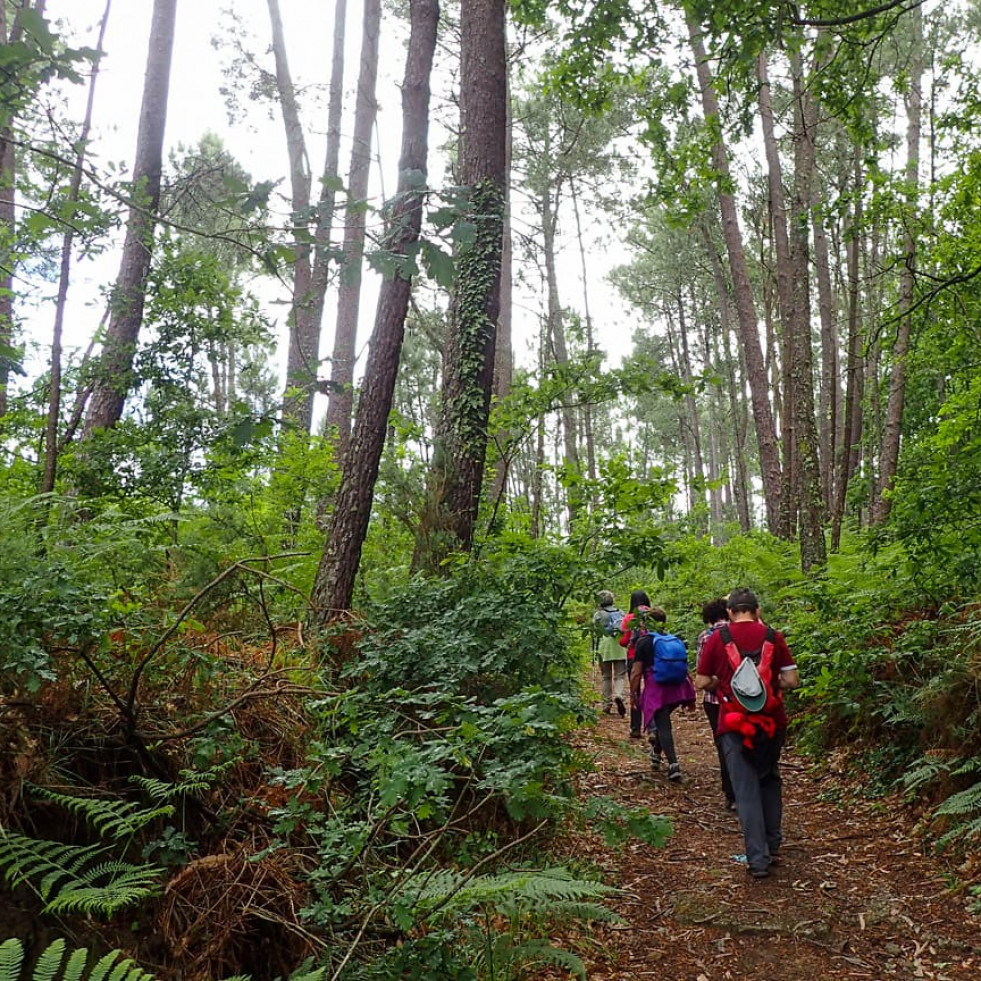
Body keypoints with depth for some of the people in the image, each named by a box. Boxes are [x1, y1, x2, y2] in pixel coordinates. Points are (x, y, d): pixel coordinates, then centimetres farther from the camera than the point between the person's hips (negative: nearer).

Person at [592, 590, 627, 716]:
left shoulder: (598, 615, 2)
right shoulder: (620, 613, 13)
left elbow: (595, 632, 0)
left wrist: (594, 649, 10)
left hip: (604, 646, -1)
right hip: (620, 646, 2)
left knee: (606, 676, 9)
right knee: (620, 675, 2)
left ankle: (607, 704, 11)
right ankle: (618, 695, -25)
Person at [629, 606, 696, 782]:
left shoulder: (643, 642, -3)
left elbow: (636, 672, -7)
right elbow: (684, 667, 13)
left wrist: (633, 694, 2)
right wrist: (690, 695, 20)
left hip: (656, 689, -5)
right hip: (677, 688, 5)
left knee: (663, 726, -2)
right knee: (663, 721, 24)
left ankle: (673, 765, -10)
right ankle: (656, 751, 33)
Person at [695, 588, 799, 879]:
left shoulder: (717, 639, -5)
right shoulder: (773, 637, -2)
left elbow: (701, 682, -3)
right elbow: (791, 680, -3)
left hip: (735, 725, -2)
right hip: (771, 722, 3)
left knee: (746, 791, 5)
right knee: (770, 781, 23)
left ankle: (758, 859, 5)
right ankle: (773, 846, 30)